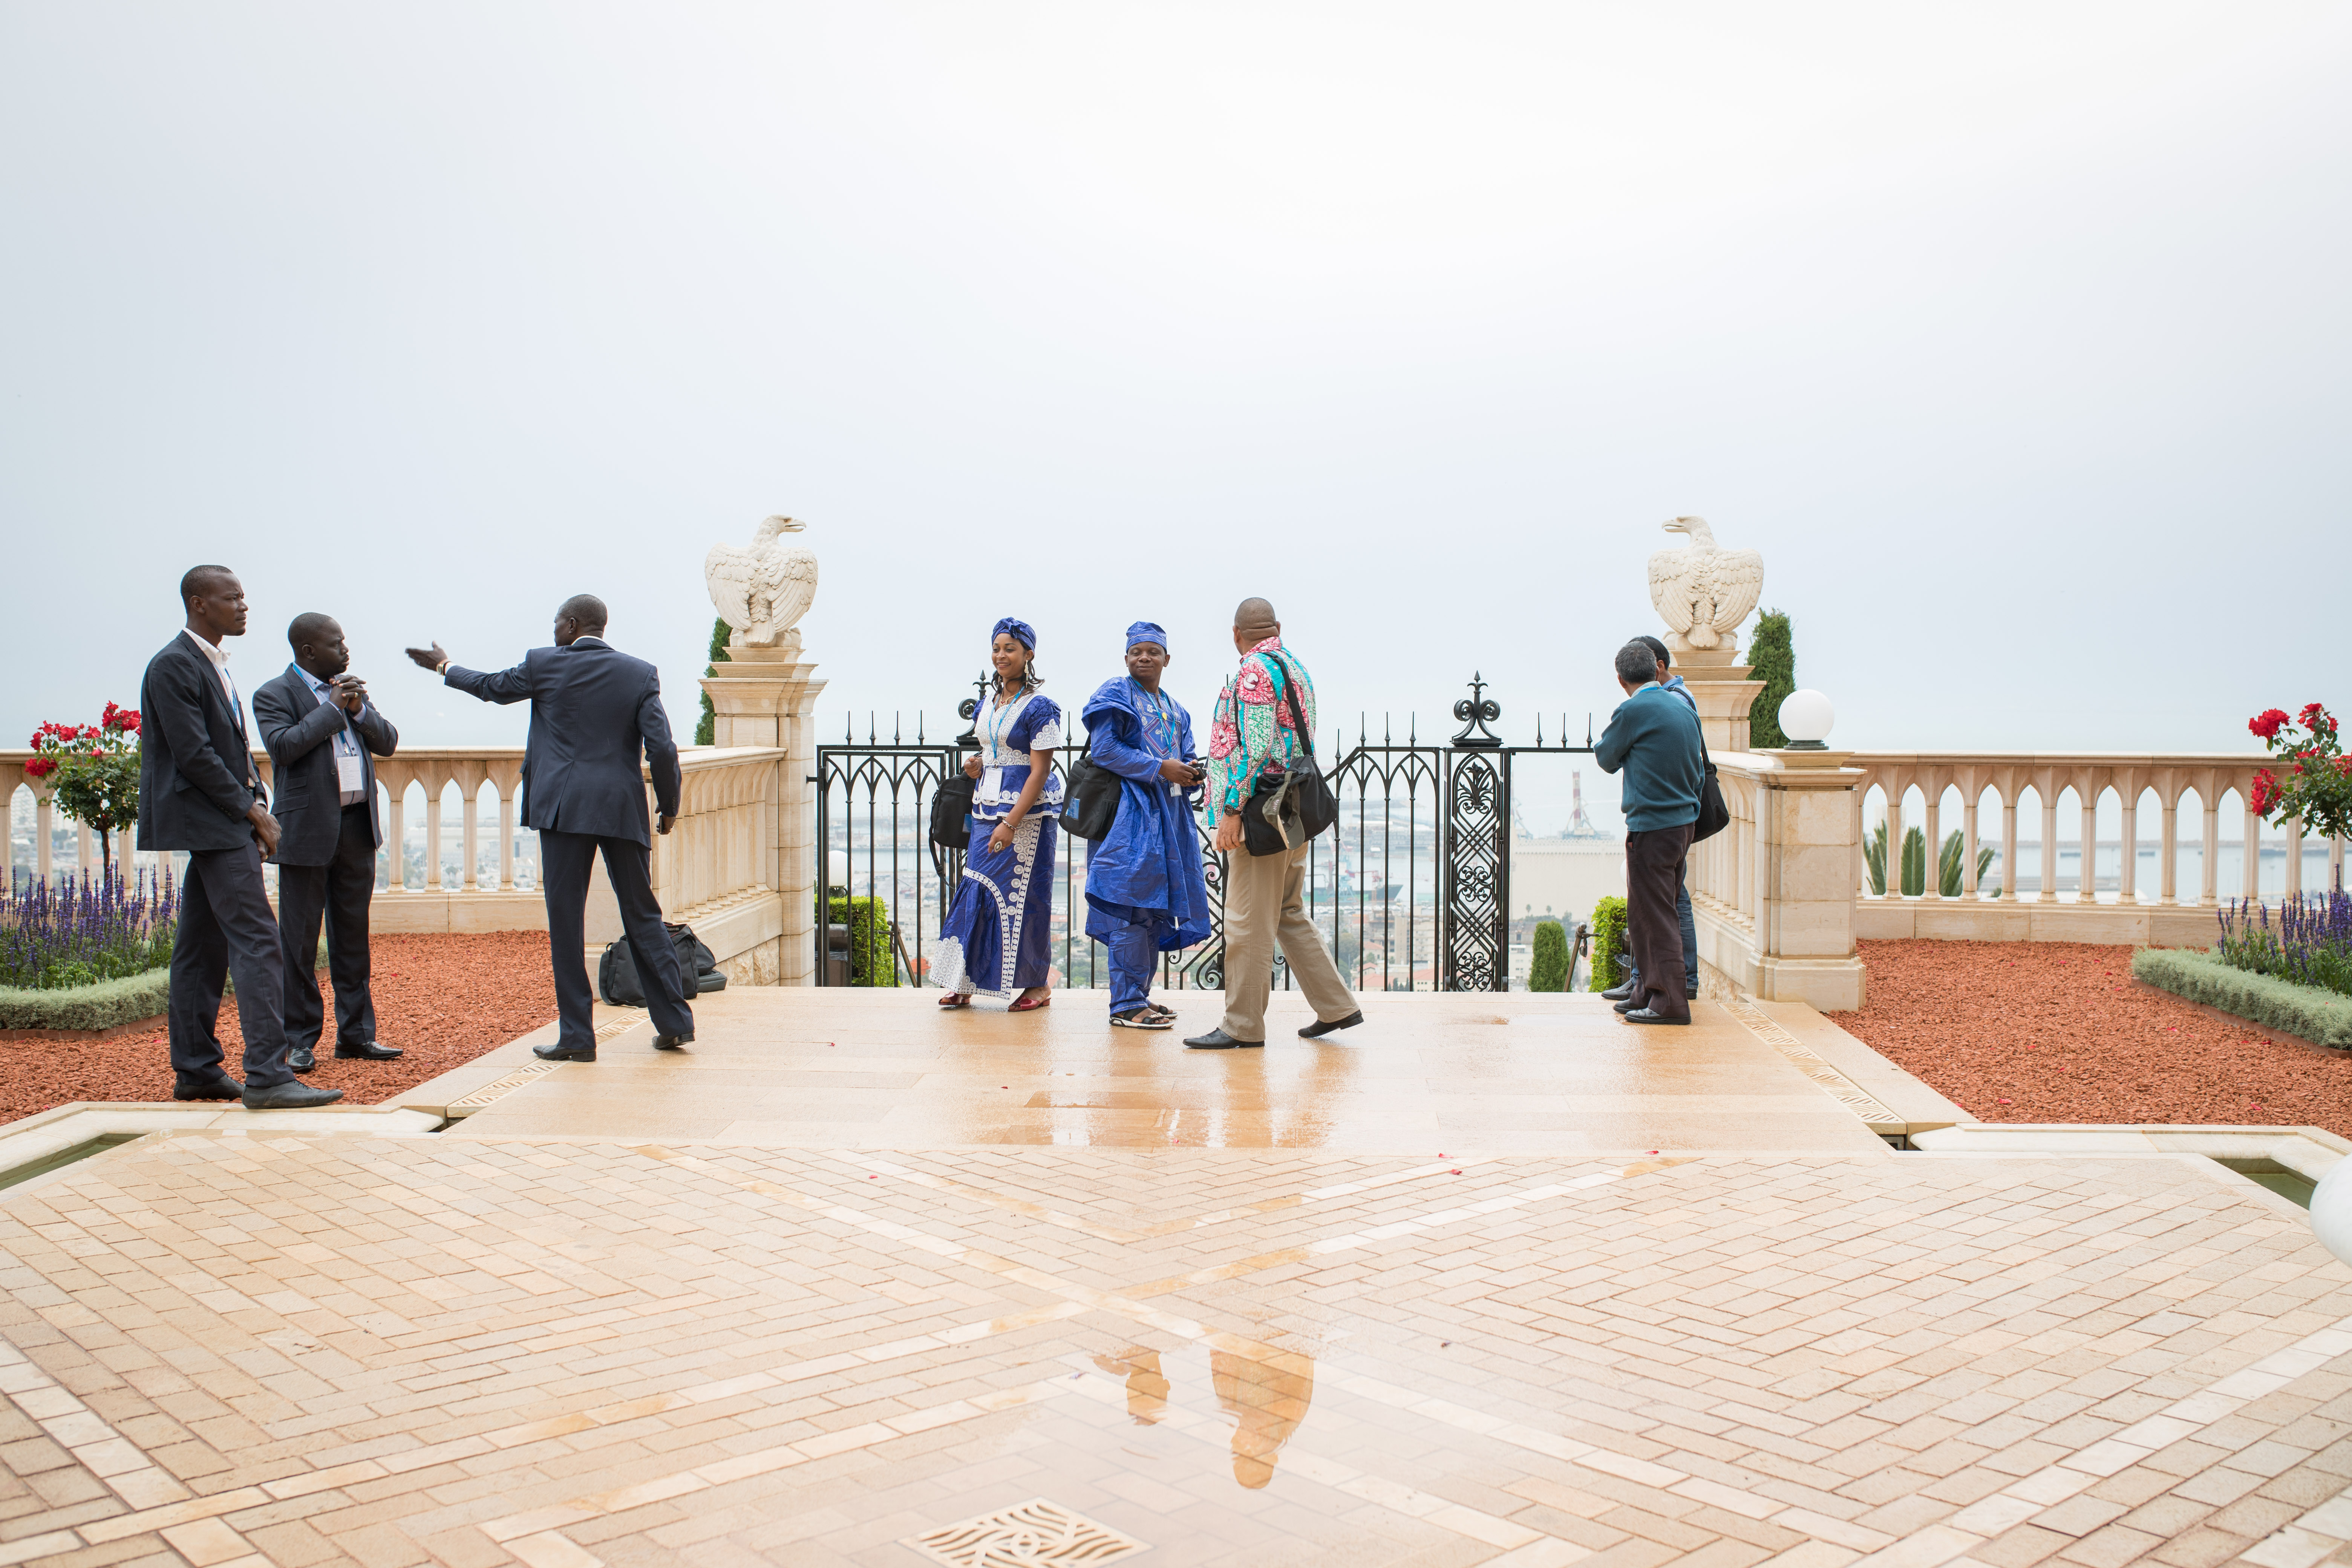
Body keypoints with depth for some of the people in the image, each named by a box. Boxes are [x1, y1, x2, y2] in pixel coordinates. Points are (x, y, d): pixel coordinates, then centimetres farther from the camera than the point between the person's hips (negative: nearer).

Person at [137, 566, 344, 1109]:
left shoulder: (215, 665, 19)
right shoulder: (173, 666, -12)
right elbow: (193, 754, -17)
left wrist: (257, 805, 9)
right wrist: (252, 810, -13)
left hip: (227, 820, 10)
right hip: (213, 824, -10)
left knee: (204, 948, 12)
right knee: (258, 942, -14)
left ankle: (195, 1070, 18)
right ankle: (267, 1076, -16)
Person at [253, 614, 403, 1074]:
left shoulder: (350, 689, 15)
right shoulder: (274, 695, -4)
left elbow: (388, 742, 11)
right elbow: (282, 747, -19)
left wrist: (359, 710, -6)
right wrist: (332, 708, -14)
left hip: (358, 827, 6)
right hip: (308, 830, -6)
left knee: (353, 935, 11)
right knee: (299, 940, 0)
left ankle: (356, 1034, 18)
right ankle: (300, 1041, 7)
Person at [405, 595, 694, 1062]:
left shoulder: (543, 665, 0)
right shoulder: (641, 673, 1)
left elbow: (493, 687, 19)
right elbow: (662, 748, -5)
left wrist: (444, 667, 37)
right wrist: (669, 804, 10)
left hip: (564, 808, -2)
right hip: (624, 811, 2)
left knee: (565, 921, 3)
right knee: (642, 916, 11)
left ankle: (577, 1035, 4)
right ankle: (674, 1022, 13)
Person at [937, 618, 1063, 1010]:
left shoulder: (1039, 706, -11)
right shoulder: (988, 703, 12)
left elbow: (1039, 771, -16)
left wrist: (1010, 823, -22)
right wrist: (976, 765, 1)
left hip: (1028, 811, -7)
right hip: (987, 808, 7)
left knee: (1023, 894, -2)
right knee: (975, 890, 4)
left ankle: (1038, 985, 9)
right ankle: (966, 982, 11)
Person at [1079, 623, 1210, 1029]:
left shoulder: (1175, 711, 22)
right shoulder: (1116, 695, -1)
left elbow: (1184, 762, 20)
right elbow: (1104, 748, -13)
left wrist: (1192, 774, -5)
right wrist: (1160, 768, -16)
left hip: (1169, 816, 8)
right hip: (1131, 815, -8)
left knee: (1157, 908, 8)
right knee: (1132, 908, -11)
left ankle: (1140, 996, 16)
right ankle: (1126, 1004, -9)